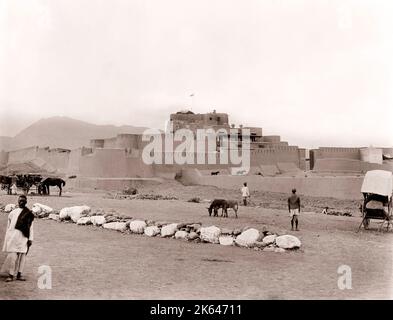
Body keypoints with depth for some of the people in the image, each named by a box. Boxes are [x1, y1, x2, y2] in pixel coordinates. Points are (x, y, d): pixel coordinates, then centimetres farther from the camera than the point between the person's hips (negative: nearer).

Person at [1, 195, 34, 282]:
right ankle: (11, 275, 1)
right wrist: (7, 238, 9)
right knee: (12, 256, -7)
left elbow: (30, 227, 6)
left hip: (24, 237, 0)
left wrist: (30, 239, -1)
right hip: (13, 236, 0)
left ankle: (19, 274, 7)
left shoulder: (29, 214, 8)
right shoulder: (13, 212, 11)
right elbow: (8, 226, 13)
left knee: (22, 255, -1)